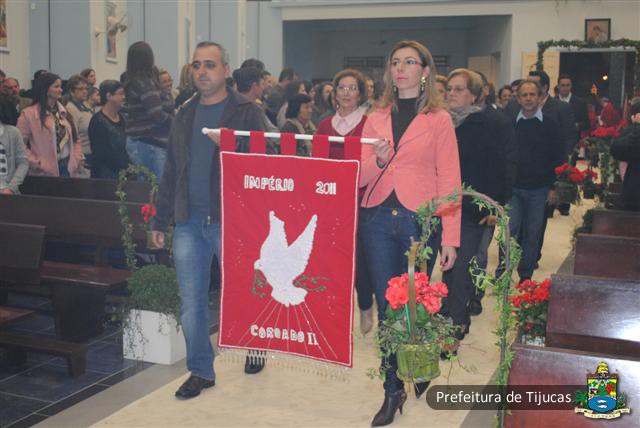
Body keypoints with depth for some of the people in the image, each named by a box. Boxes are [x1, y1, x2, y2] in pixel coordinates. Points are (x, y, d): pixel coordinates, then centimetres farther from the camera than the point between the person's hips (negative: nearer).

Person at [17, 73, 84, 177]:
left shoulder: (63, 113, 14)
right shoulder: (29, 114, -5)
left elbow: (74, 139, 19)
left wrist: (77, 158, 3)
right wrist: (37, 163, -15)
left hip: (68, 167, 6)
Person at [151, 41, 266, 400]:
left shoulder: (246, 112, -3)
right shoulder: (186, 114, 13)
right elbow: (172, 170, 14)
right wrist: (161, 220, 12)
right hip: (188, 222, 5)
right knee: (191, 301, 6)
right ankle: (201, 371, 20)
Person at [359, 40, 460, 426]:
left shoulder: (439, 119, 1)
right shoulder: (376, 119, 11)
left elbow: (449, 180, -3)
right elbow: (361, 177, 9)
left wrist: (451, 237, -9)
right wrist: (378, 160, -14)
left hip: (419, 220, -3)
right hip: (379, 218, 3)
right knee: (387, 307, 6)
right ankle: (393, 390, 17)